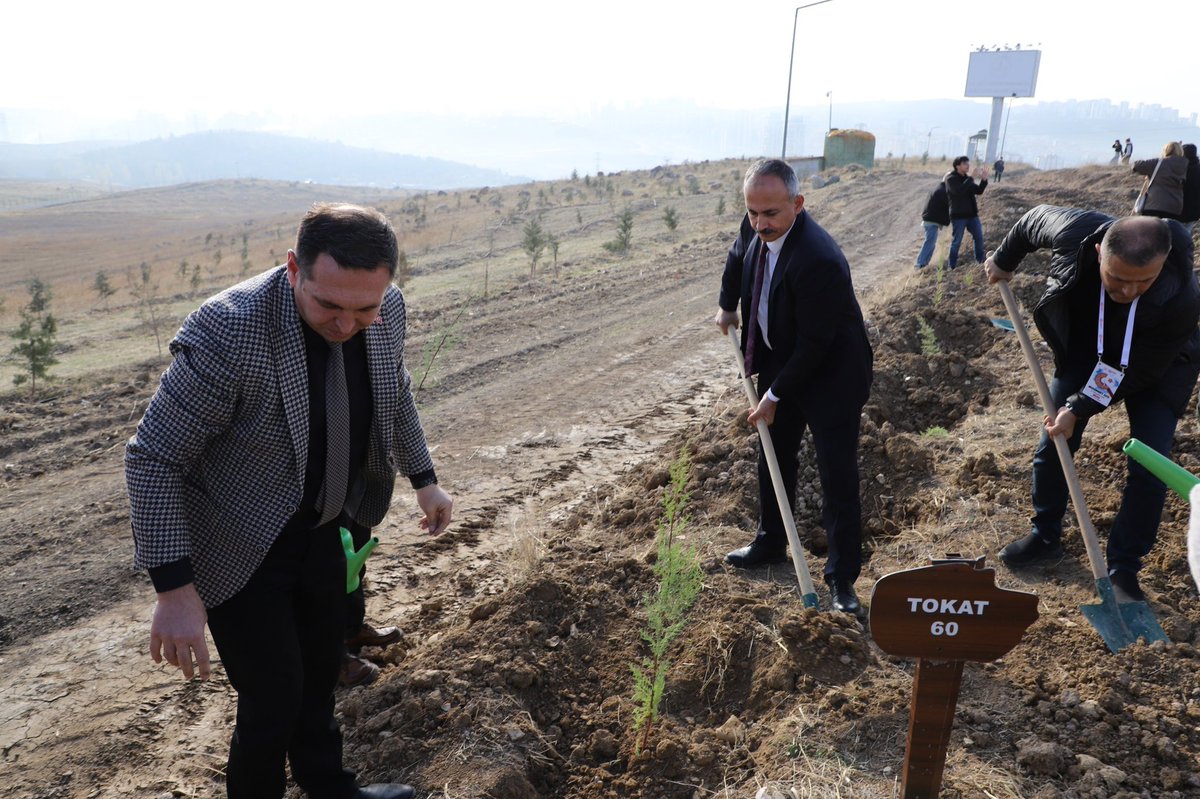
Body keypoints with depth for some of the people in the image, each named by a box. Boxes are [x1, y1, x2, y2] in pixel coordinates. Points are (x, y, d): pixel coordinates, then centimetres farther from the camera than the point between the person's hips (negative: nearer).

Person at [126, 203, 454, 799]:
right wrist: (174, 589, -24)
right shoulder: (226, 332, -31)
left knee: (321, 669, 22)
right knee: (274, 701, -1)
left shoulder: (386, 310, -13)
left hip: (320, 526, 6)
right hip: (241, 549, -6)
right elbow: (153, 458, -22)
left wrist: (423, 479, 15)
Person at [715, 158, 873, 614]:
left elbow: (814, 345, -27)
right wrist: (727, 305, 20)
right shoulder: (756, 229, -11)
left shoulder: (819, 260, -34)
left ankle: (843, 578, 13)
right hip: (780, 364, 8)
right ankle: (770, 544, 39)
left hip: (830, 376, -8)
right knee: (773, 459, 20)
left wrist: (776, 396, -18)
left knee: (837, 477, -1)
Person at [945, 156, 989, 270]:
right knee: (956, 241, -2)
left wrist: (984, 179, -6)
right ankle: (952, 266, 7)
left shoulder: (967, 178, 13)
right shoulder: (951, 178, -9)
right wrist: (972, 178, -27)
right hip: (958, 216, -7)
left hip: (972, 214, 7)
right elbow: (959, 191, -26)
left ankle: (981, 261, 22)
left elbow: (978, 191, 10)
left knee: (979, 237, 9)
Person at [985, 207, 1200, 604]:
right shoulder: (1075, 232, -35)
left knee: (1148, 471, -7)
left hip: (1157, 368, -3)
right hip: (1084, 351, 3)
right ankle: (1045, 536, 26)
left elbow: (1140, 371, -27)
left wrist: (1079, 408, -26)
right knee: (1052, 446, 5)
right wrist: (1004, 260, 4)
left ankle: (1124, 569, 10)